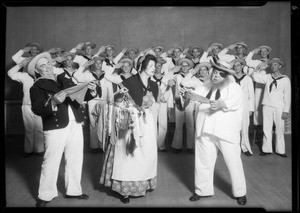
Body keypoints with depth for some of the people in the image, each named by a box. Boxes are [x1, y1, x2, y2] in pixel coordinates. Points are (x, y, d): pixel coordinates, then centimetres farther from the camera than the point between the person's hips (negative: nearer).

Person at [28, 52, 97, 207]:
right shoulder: (37, 87, 2)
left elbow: (78, 95, 16)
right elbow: (37, 110, -11)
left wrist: (90, 90, -3)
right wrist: (53, 102, -27)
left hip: (75, 124, 5)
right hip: (56, 127, -5)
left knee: (75, 159, 12)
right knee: (51, 162, 3)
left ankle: (73, 190, 28)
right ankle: (45, 196, 22)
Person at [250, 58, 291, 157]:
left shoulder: (285, 79, 2)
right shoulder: (267, 77, 9)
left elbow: (287, 96, 0)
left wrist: (286, 111, -5)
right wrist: (258, 68, -3)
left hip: (279, 108, -2)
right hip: (267, 106, 2)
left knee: (280, 129, 2)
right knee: (266, 129, 3)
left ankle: (280, 150, 12)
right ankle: (266, 149, 11)